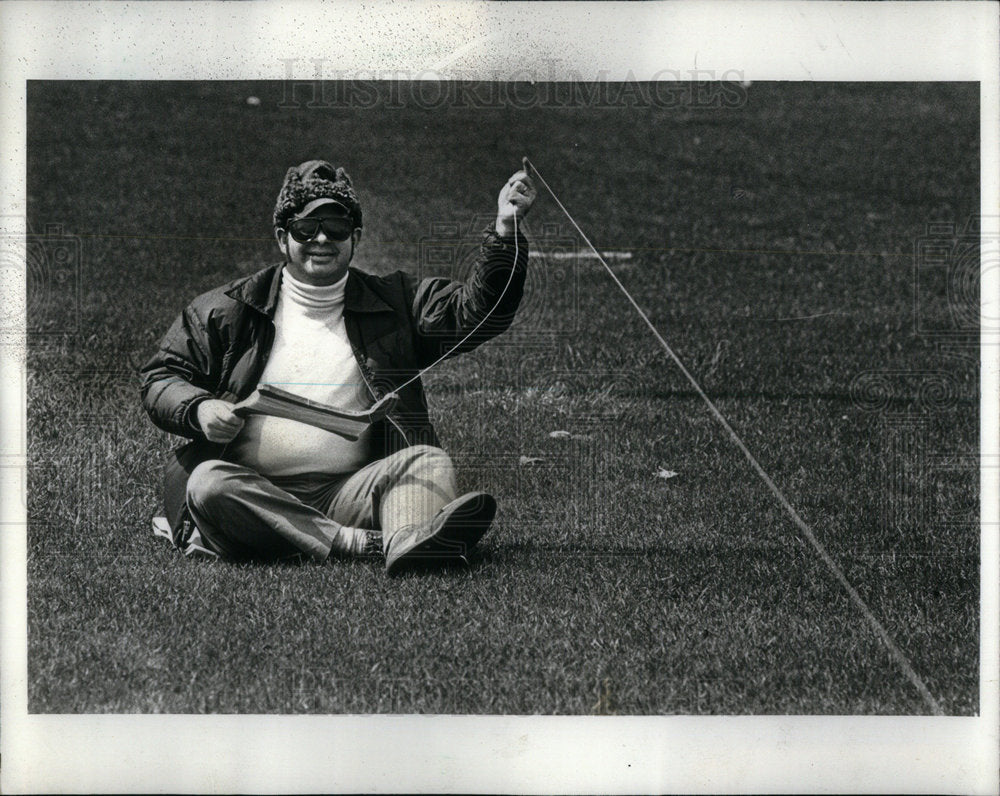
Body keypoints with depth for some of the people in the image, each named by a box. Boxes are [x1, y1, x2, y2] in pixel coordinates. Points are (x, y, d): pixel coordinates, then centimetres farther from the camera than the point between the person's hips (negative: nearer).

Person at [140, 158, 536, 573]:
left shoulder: (394, 302, 15)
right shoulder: (227, 310, 13)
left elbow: (476, 312, 5)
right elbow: (161, 378, 14)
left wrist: (505, 231, -8)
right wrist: (200, 409, -9)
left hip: (350, 491, 1)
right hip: (253, 494, -1)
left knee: (428, 461, -24)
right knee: (208, 484, -33)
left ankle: (409, 542, -59)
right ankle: (366, 543, -44)